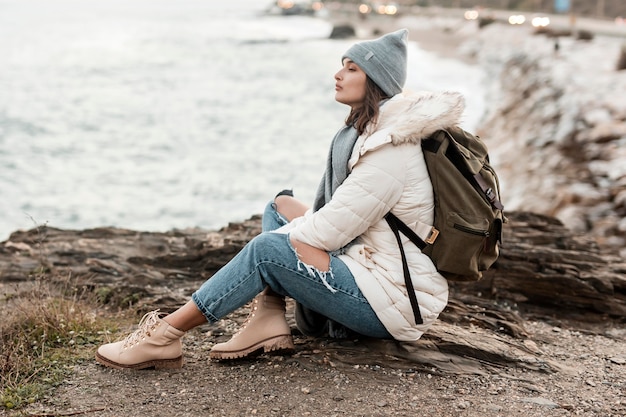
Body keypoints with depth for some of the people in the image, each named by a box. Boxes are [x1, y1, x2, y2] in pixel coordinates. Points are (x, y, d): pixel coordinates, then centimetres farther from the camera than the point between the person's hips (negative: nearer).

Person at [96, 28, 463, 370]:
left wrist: (278, 239, -8)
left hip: (393, 303, -10)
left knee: (268, 249, -23)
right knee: (281, 205, 9)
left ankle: (164, 336, -16)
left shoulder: (389, 149, -20)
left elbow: (329, 231, -21)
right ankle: (268, 324, -8)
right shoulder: (366, 131, 11)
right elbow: (337, 221, 15)